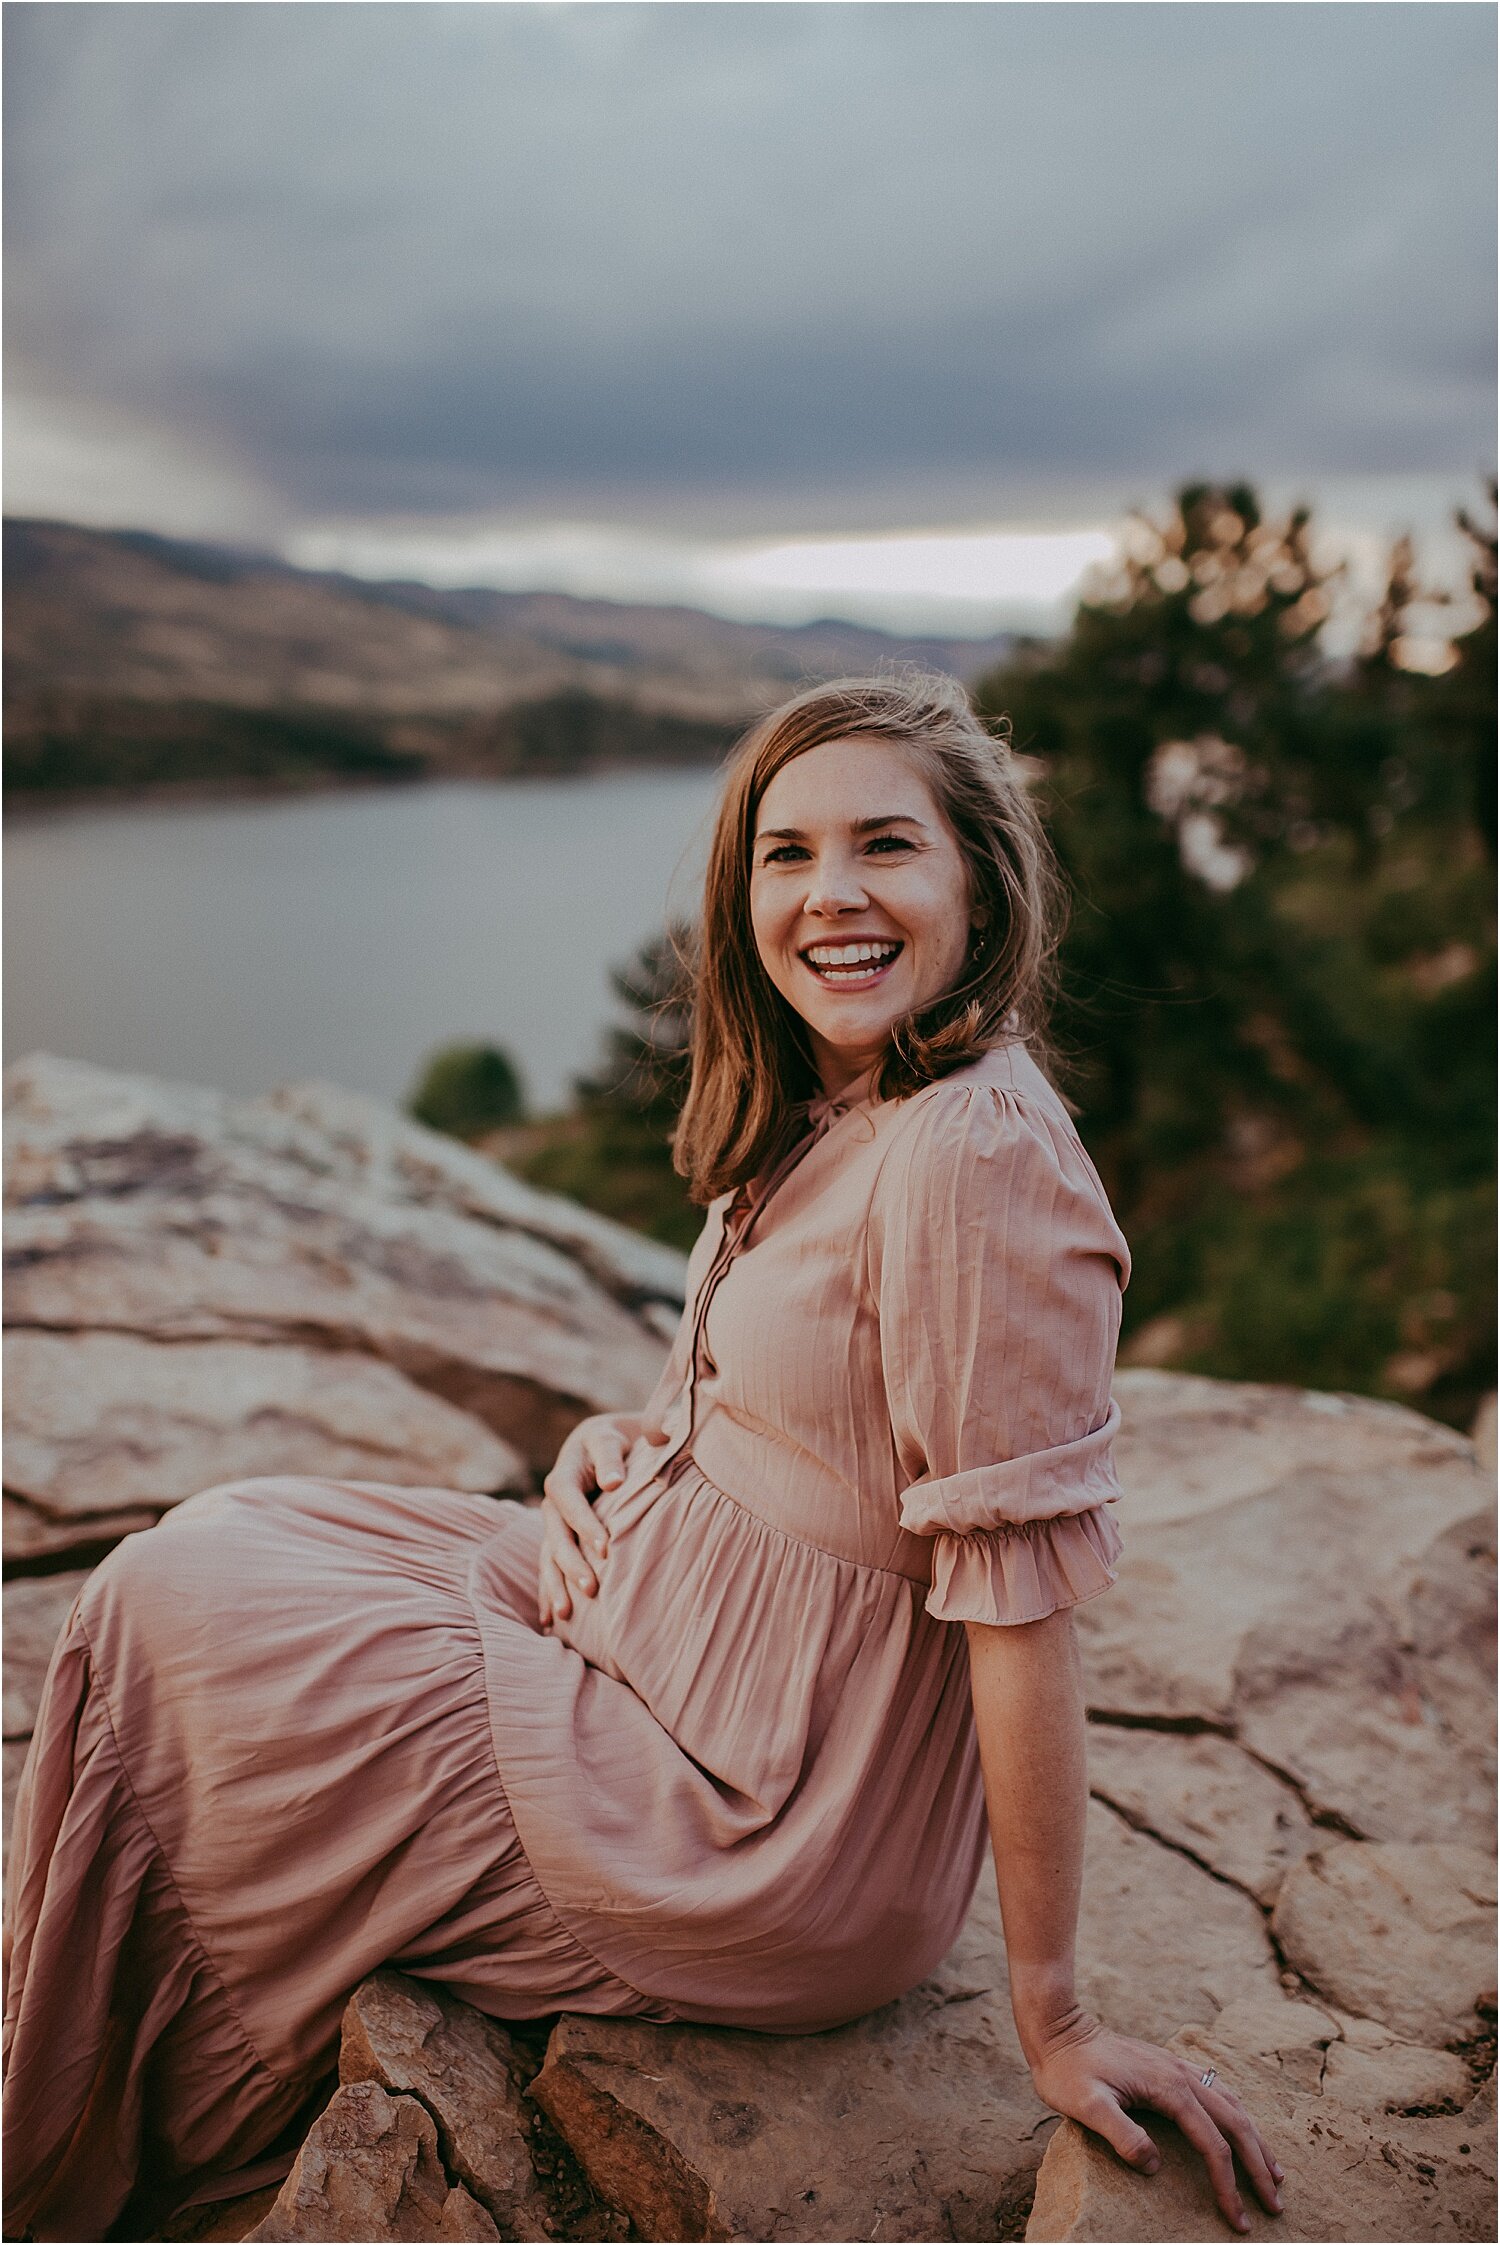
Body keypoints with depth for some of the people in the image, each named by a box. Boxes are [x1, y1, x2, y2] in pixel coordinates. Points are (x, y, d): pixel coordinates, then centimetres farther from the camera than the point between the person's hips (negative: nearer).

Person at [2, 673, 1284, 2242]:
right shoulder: (826, 1108, 2)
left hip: (759, 1834, -8)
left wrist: (1053, 2016, -17)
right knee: (227, 1539, 13)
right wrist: (610, 1448, -3)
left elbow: (1021, 1601, -24)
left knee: (163, 1614, -1)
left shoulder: (979, 1156, -27)